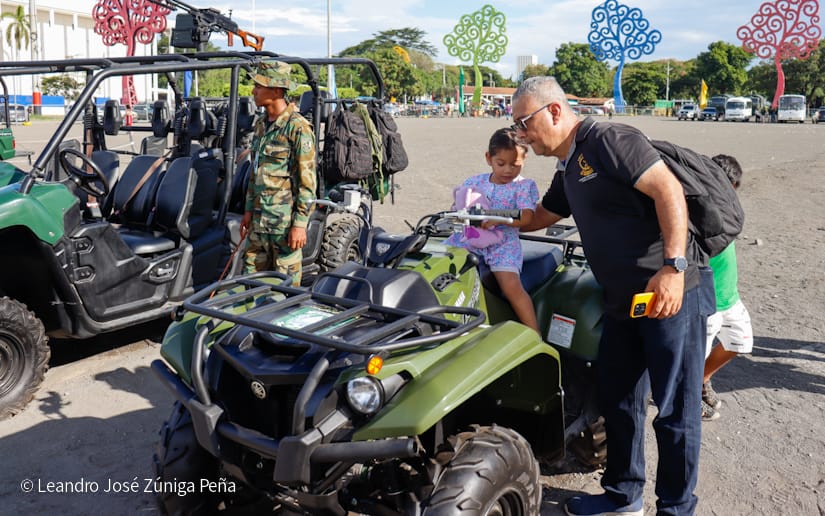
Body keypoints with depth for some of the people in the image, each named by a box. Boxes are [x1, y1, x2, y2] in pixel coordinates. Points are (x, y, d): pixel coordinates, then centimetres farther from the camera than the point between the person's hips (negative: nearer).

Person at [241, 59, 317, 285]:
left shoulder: (298, 127, -14)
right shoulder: (260, 123, 12)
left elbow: (307, 181, -15)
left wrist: (300, 224, -18)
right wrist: (249, 210, 17)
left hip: (285, 218, -8)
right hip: (260, 217, 8)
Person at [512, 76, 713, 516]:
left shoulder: (608, 140, -12)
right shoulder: (568, 171, 16)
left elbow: (668, 189, -20)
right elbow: (540, 217, 33)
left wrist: (674, 266, -26)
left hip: (671, 293, -9)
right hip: (623, 300, 9)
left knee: (675, 409, 2)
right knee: (617, 398, 16)